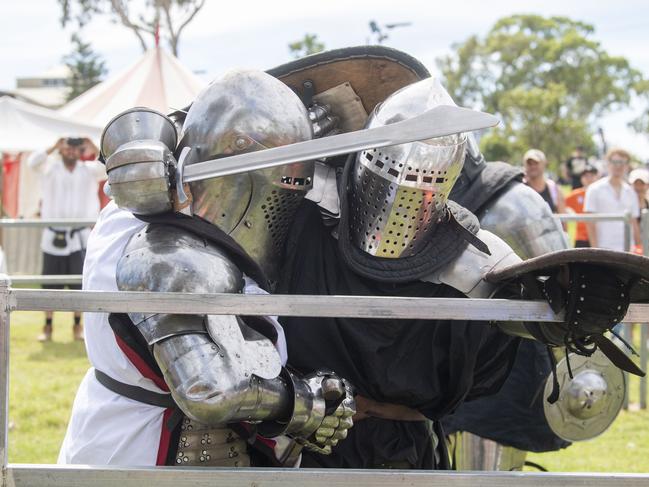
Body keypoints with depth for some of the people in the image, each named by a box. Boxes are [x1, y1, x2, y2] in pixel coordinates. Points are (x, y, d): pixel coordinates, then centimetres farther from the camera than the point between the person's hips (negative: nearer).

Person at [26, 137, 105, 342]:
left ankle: (77, 325, 11)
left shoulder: (89, 170, 6)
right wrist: (54, 148, -15)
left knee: (80, 283, 0)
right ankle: (47, 326, 11)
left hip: (79, 236, 1)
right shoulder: (50, 167, 3)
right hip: (54, 236, 0)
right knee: (50, 285, 3)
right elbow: (33, 162, -16)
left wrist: (95, 149, -9)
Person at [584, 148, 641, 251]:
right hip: (604, 248, -5)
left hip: (627, 250, 5)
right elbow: (590, 223, -3)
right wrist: (595, 248, -10)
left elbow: (634, 223, 17)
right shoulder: (595, 189, 1)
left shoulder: (630, 192, 14)